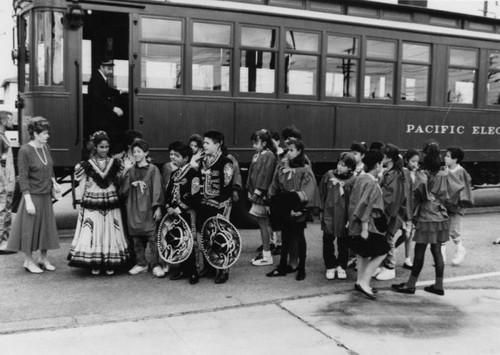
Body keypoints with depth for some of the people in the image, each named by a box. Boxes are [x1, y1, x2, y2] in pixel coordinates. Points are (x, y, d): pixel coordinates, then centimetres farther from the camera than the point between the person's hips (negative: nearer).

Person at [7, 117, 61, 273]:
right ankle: (28, 261, 18)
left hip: (46, 195, 7)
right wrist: (28, 201, -19)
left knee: (46, 226, 12)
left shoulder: (46, 147, 5)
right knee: (30, 227, 3)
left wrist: (54, 182, 1)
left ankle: (43, 258, 26)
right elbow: (23, 177, -16)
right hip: (33, 195, -7)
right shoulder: (25, 151, -14)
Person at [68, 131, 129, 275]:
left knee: (110, 233, 3)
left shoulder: (115, 163, 5)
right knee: (93, 233, -2)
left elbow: (120, 183, 14)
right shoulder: (88, 164, 0)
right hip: (92, 204, -1)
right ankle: (94, 265, 7)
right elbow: (83, 186, 6)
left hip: (111, 204, 2)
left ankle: (110, 264, 11)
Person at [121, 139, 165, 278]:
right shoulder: (130, 171, 12)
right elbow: (123, 191, 12)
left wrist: (157, 207, -10)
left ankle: (156, 265, -1)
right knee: (137, 238, 8)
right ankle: (141, 264, 19)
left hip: (148, 208, -4)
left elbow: (157, 189, -4)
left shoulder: (153, 170, -1)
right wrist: (131, 184, -8)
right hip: (134, 208, 4)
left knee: (152, 237, -6)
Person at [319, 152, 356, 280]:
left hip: (344, 216, -2)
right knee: (328, 241, 6)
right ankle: (330, 267, 21)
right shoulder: (329, 175, 0)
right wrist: (321, 210, 7)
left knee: (343, 243, 9)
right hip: (329, 213, 2)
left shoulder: (353, 180, -8)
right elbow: (322, 193, 7)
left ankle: (341, 267, 27)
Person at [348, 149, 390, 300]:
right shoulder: (371, 183, -20)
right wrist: (364, 228, -22)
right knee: (380, 253, -3)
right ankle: (364, 282, -4)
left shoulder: (360, 178, 7)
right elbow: (365, 206, -23)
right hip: (368, 223, -10)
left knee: (363, 253, 18)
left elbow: (354, 201, 14)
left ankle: (360, 282, 25)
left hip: (356, 222, 10)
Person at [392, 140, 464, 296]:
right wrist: (441, 199, 14)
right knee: (436, 250, 11)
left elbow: (421, 186, -31)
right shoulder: (444, 174, 7)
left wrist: (417, 196, -11)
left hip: (426, 216, -6)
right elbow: (458, 188, 9)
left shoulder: (423, 172, -11)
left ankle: (411, 284, 9)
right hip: (441, 215, 6)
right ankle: (438, 285, 15)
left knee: (419, 251, 0)